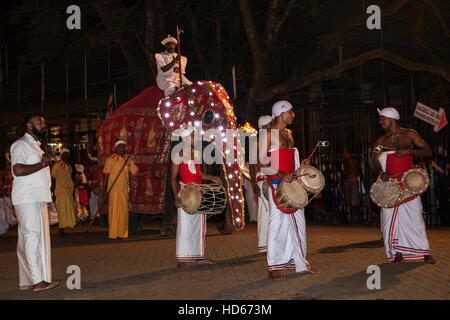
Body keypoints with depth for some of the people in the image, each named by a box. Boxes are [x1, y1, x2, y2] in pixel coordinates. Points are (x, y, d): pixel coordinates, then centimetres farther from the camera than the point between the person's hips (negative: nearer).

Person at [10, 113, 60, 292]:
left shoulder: (36, 146, 25)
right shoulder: (21, 144, -7)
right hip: (27, 198, -10)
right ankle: (38, 281, -17)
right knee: (32, 236, -14)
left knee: (27, 240, 8)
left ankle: (26, 281, 9)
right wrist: (42, 164, -15)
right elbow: (18, 170, -21)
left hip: (38, 199, 10)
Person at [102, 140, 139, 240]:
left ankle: (122, 233, 13)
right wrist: (105, 188, -1)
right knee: (114, 209, -4)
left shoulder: (128, 160, 10)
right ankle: (113, 233, 0)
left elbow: (135, 172, 13)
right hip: (113, 188, -4)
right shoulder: (110, 159, 0)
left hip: (124, 188, 4)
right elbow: (106, 175, 2)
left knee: (124, 210, 5)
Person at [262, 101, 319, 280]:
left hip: (291, 182, 8)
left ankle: (300, 262, 19)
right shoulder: (269, 133, -6)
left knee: (297, 221, 10)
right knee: (277, 222, -6)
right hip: (277, 183, -8)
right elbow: (261, 160, -14)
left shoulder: (288, 134, 19)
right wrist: (281, 174, -23)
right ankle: (273, 268, -1)